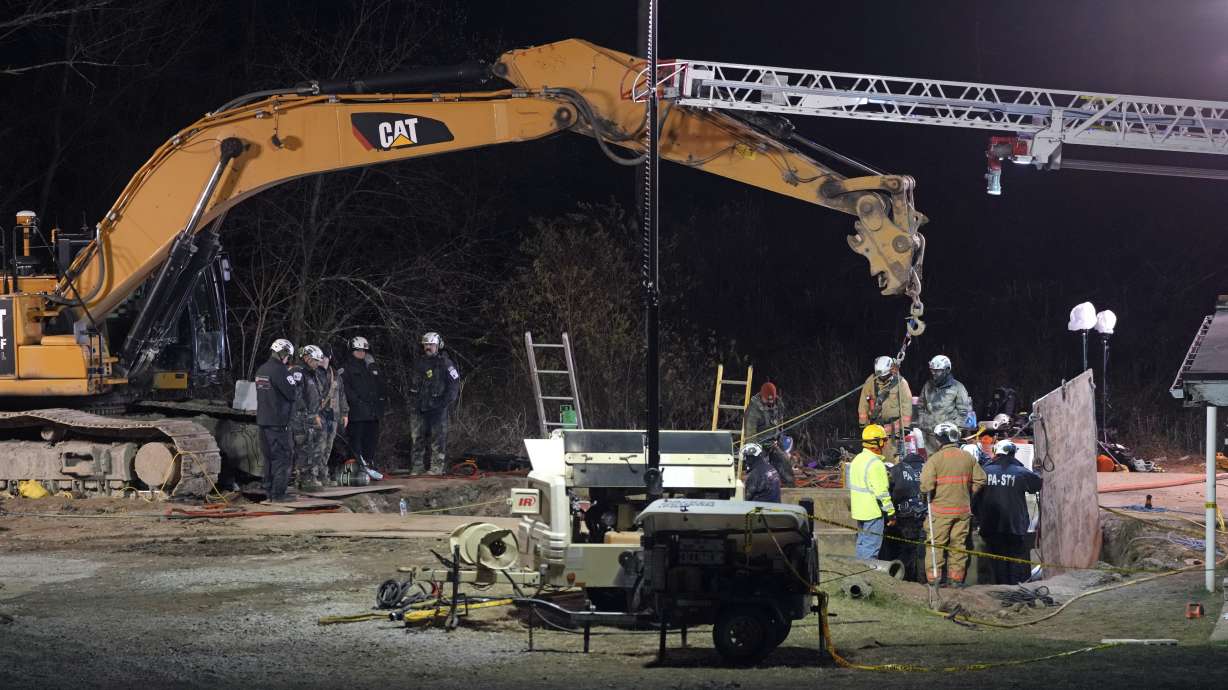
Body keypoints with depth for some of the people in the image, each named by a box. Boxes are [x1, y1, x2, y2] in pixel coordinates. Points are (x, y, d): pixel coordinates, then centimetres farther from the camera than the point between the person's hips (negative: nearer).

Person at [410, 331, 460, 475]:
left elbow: (454, 385, -5)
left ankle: (437, 467, -4)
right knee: (418, 437, 5)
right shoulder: (419, 362, 14)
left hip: (437, 408, -6)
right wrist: (412, 400, 16)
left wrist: (445, 402, -11)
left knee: (438, 437, -6)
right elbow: (414, 384, 26)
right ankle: (418, 466, 10)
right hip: (420, 407, 6)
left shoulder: (445, 363, -4)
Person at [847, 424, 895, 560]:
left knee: (862, 544, 17)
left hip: (859, 512, 9)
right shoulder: (875, 464, -19)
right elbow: (882, 493, -20)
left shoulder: (857, 460, 11)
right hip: (873, 513, -9)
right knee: (871, 549, -6)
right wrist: (891, 513, -12)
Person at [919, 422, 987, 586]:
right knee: (958, 543, 12)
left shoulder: (935, 459, -12)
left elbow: (926, 485, -18)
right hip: (963, 509, 4)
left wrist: (927, 492, 3)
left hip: (940, 509, -4)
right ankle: (957, 577, 14)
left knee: (936, 543, 4)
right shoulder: (968, 458, 2)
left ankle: (934, 576, 2)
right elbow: (980, 479, 7)